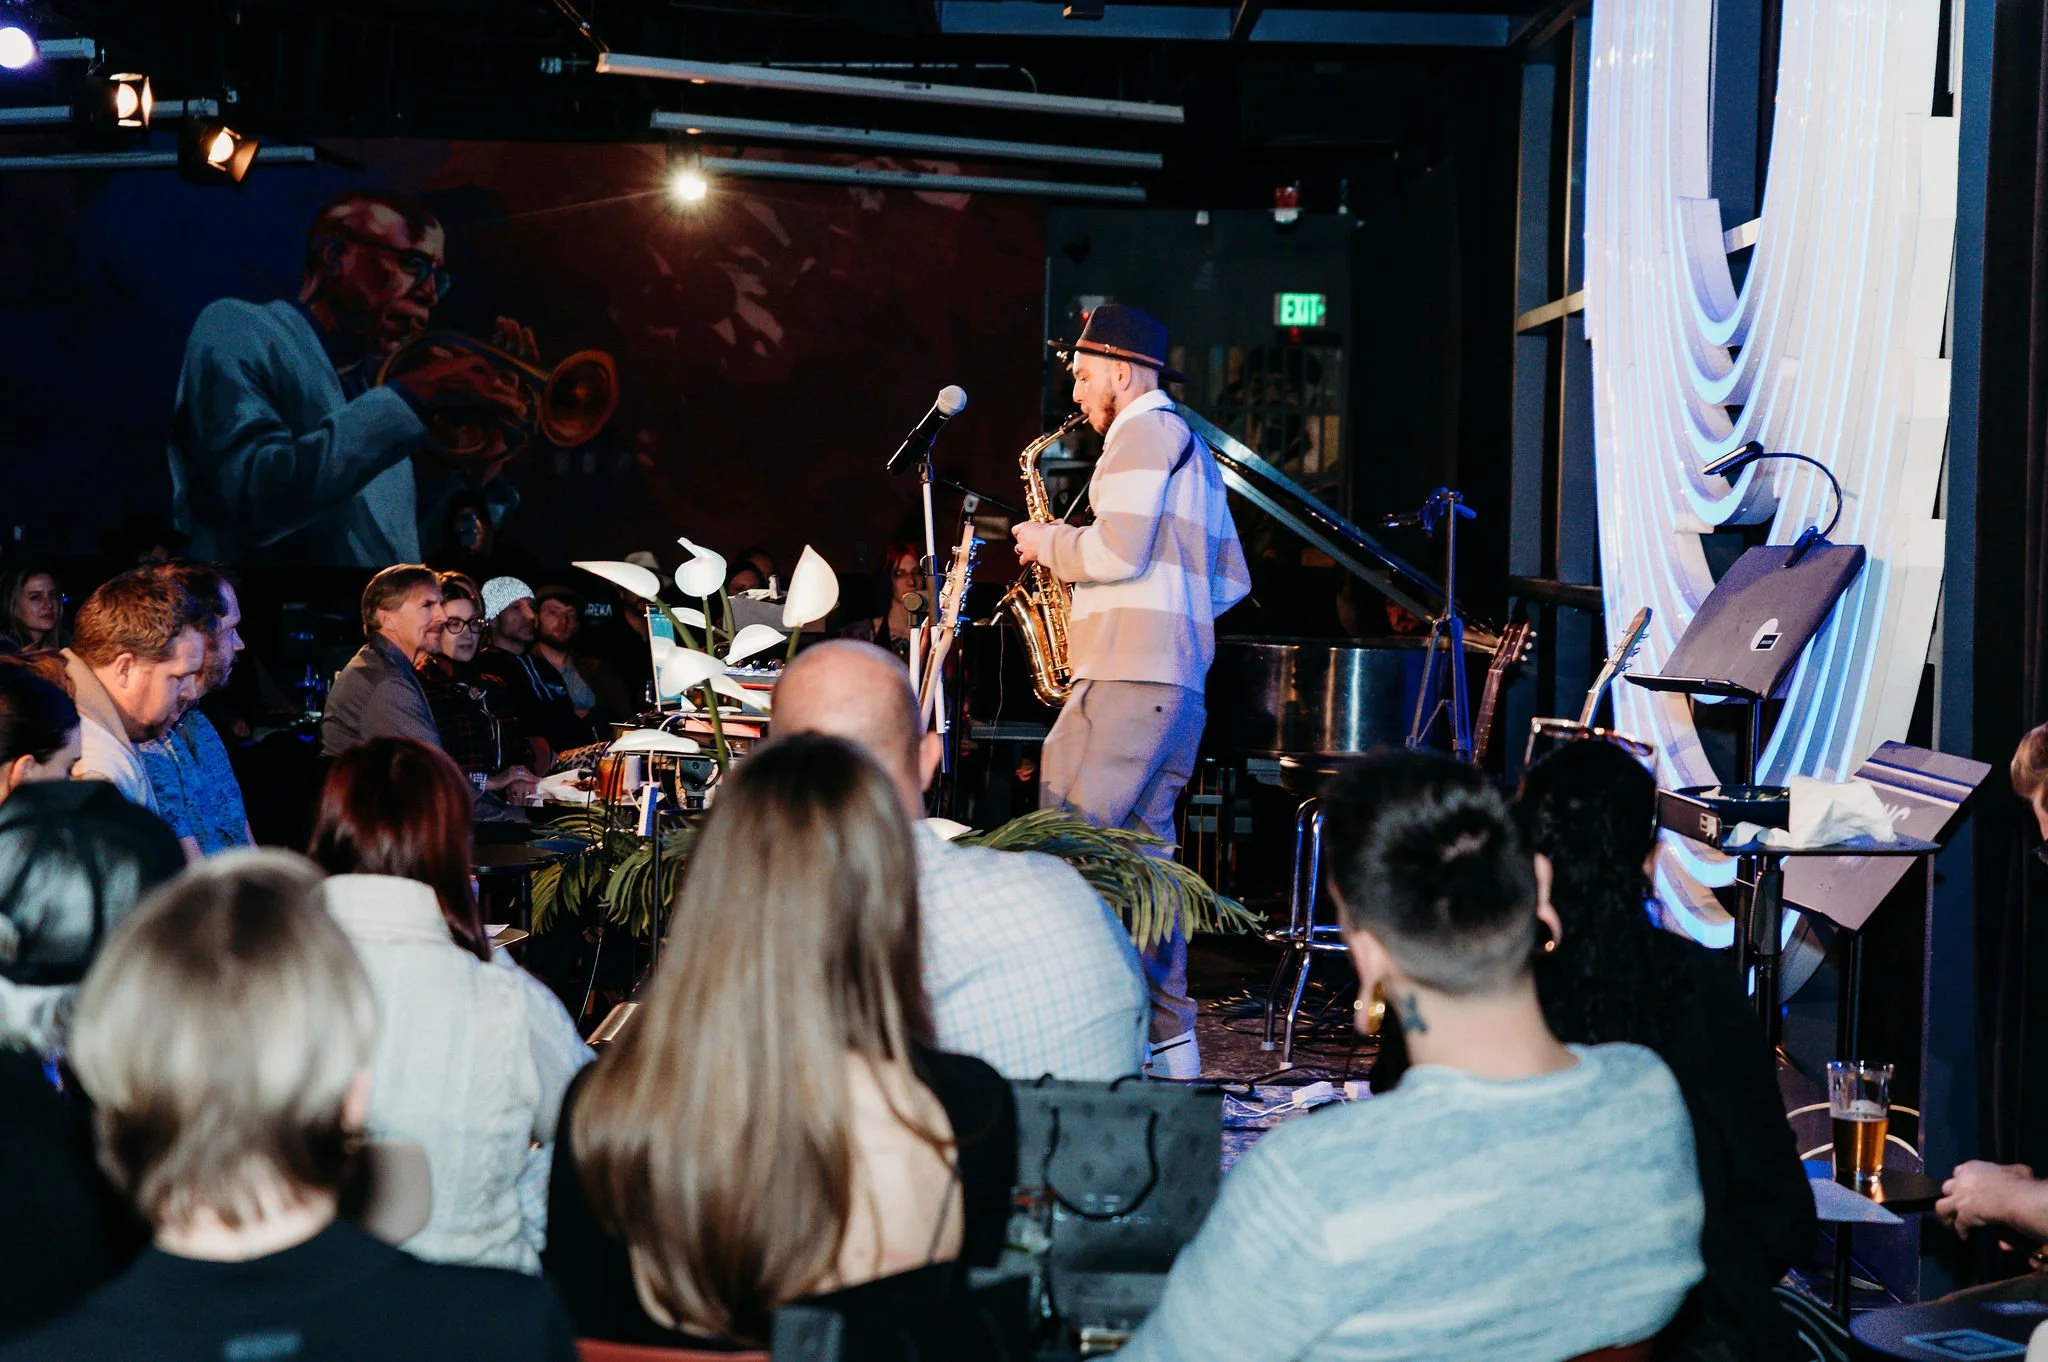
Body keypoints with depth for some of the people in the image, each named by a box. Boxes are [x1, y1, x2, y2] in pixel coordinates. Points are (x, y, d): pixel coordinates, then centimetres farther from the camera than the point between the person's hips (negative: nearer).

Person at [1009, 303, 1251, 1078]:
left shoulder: (1143, 433, -6)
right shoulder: (1193, 450, 25)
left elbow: (1120, 549, -17)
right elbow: (1231, 580, 26)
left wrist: (1048, 544, -2)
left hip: (1128, 676, -10)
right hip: (1178, 684, 10)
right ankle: (1168, 1041, 10)